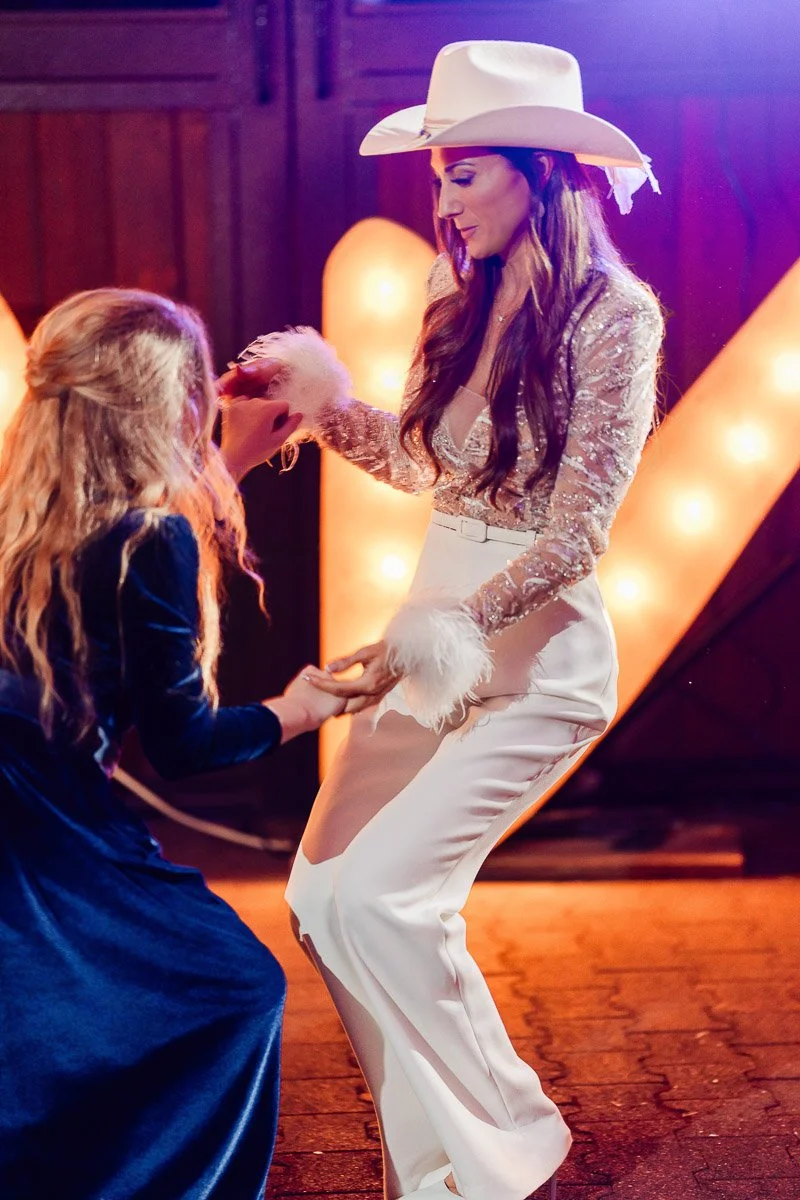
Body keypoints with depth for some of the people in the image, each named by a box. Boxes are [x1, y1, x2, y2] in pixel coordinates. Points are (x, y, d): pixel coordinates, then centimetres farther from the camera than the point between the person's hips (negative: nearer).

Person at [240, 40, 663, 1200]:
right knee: (320, 894, 5)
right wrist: (323, 400, 10)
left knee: (380, 896, -14)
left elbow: (573, 537, -16)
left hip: (534, 655, -8)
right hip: (431, 637, 8)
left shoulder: (613, 313, -13)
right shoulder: (467, 302, 8)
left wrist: (439, 639, -23)